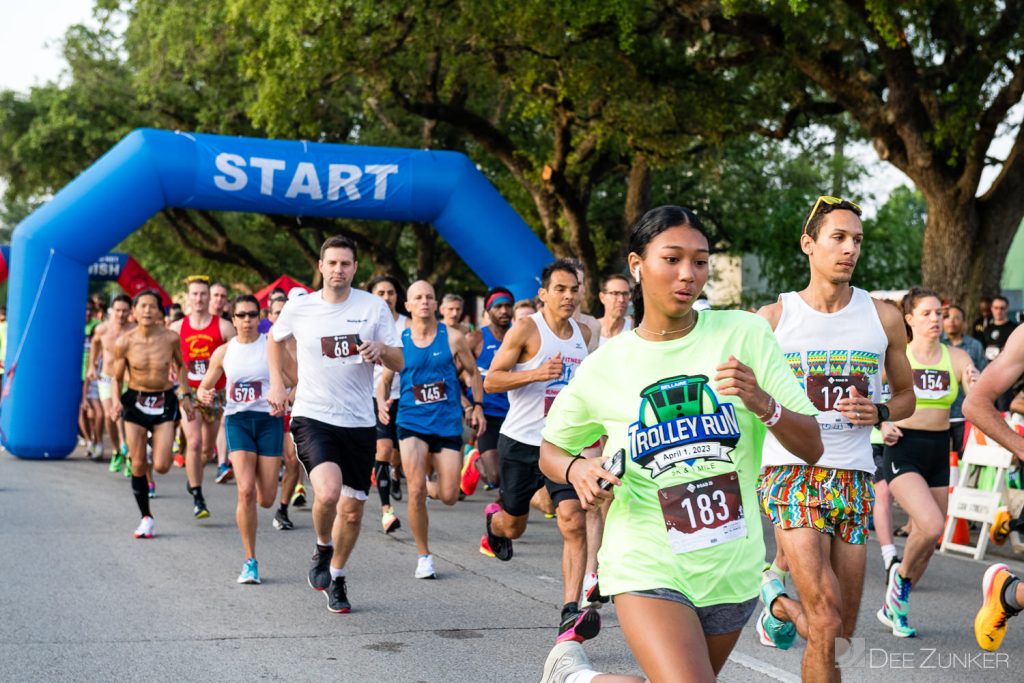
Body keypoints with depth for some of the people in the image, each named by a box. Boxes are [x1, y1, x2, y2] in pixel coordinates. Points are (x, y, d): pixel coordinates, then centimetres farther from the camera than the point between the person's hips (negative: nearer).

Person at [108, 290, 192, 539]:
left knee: (161, 466, -10)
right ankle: (146, 518, 18)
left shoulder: (171, 338, -9)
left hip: (165, 401, 0)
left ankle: (151, 461, 30)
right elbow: (116, 378, 2)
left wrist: (186, 394, 6)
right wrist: (116, 402, -14)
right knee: (137, 466, 1)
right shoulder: (124, 343, -10)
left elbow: (180, 365, 12)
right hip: (135, 401, 0)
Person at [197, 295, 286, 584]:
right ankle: (250, 561, -6)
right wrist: (204, 395, -8)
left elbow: (297, 383, 0)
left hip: (269, 419, -1)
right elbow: (205, 385, 16)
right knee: (245, 491, -16)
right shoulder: (224, 352, 6)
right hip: (237, 419, 1)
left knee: (266, 499, 1)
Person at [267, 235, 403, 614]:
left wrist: (381, 349, -21)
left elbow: (399, 363, 0)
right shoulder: (298, 307, -1)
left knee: (352, 510, 9)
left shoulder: (374, 307, -2)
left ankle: (335, 577, 32)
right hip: (312, 416, -2)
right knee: (328, 492, -26)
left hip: (359, 422, 2)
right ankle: (322, 548, 5)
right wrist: (277, 382, 10)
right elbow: (274, 339, 20)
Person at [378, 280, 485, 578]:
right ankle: (424, 556, 4)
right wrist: (381, 403, -7)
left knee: (448, 496, -1)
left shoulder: (452, 338, 1)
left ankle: (430, 487, 38)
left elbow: (473, 372, 13)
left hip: (448, 422, 1)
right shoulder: (399, 341, 2)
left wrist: (478, 406, 5)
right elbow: (385, 379, 12)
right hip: (412, 422, 0)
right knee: (416, 491, -13)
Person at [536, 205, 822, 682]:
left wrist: (762, 402, -22)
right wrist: (576, 469, -9)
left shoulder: (744, 334, -4)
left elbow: (811, 448, -4)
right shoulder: (602, 369, -3)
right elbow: (550, 451, 13)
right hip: (649, 568, -3)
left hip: (733, 568, 3)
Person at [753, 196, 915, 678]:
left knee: (841, 632, 9)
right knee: (827, 627, -18)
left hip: (853, 480, 3)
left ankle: (779, 599, 37)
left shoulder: (883, 317, 7)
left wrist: (877, 413, -3)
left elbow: (905, 396, 17)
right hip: (790, 472, -3)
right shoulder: (772, 318, 2)